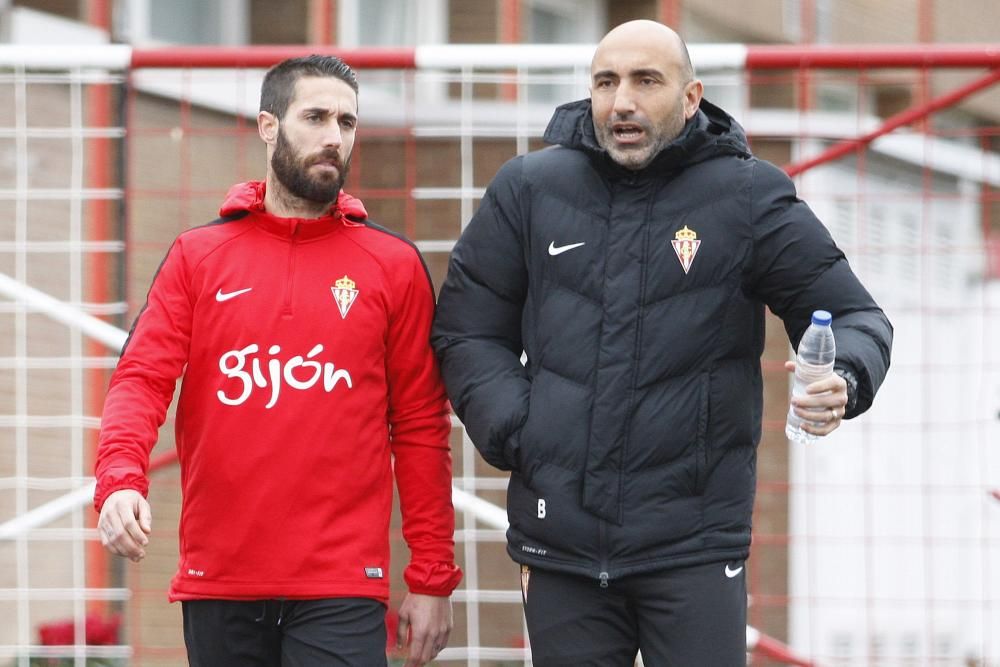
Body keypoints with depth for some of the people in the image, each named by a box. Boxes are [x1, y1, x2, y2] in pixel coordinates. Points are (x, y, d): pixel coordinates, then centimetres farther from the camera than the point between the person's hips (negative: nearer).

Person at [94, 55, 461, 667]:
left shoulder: (394, 266, 6)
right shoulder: (196, 257, 9)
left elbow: (421, 427, 5)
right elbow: (142, 380, 0)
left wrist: (433, 581, 2)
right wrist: (120, 481, -20)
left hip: (340, 593, -1)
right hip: (218, 586, 1)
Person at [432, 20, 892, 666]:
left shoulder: (749, 197, 0)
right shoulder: (529, 189, 5)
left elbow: (855, 316, 5)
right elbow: (467, 330, 12)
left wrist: (843, 381, -18)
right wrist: (516, 433, -3)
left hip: (695, 543, -2)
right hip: (560, 537, 2)